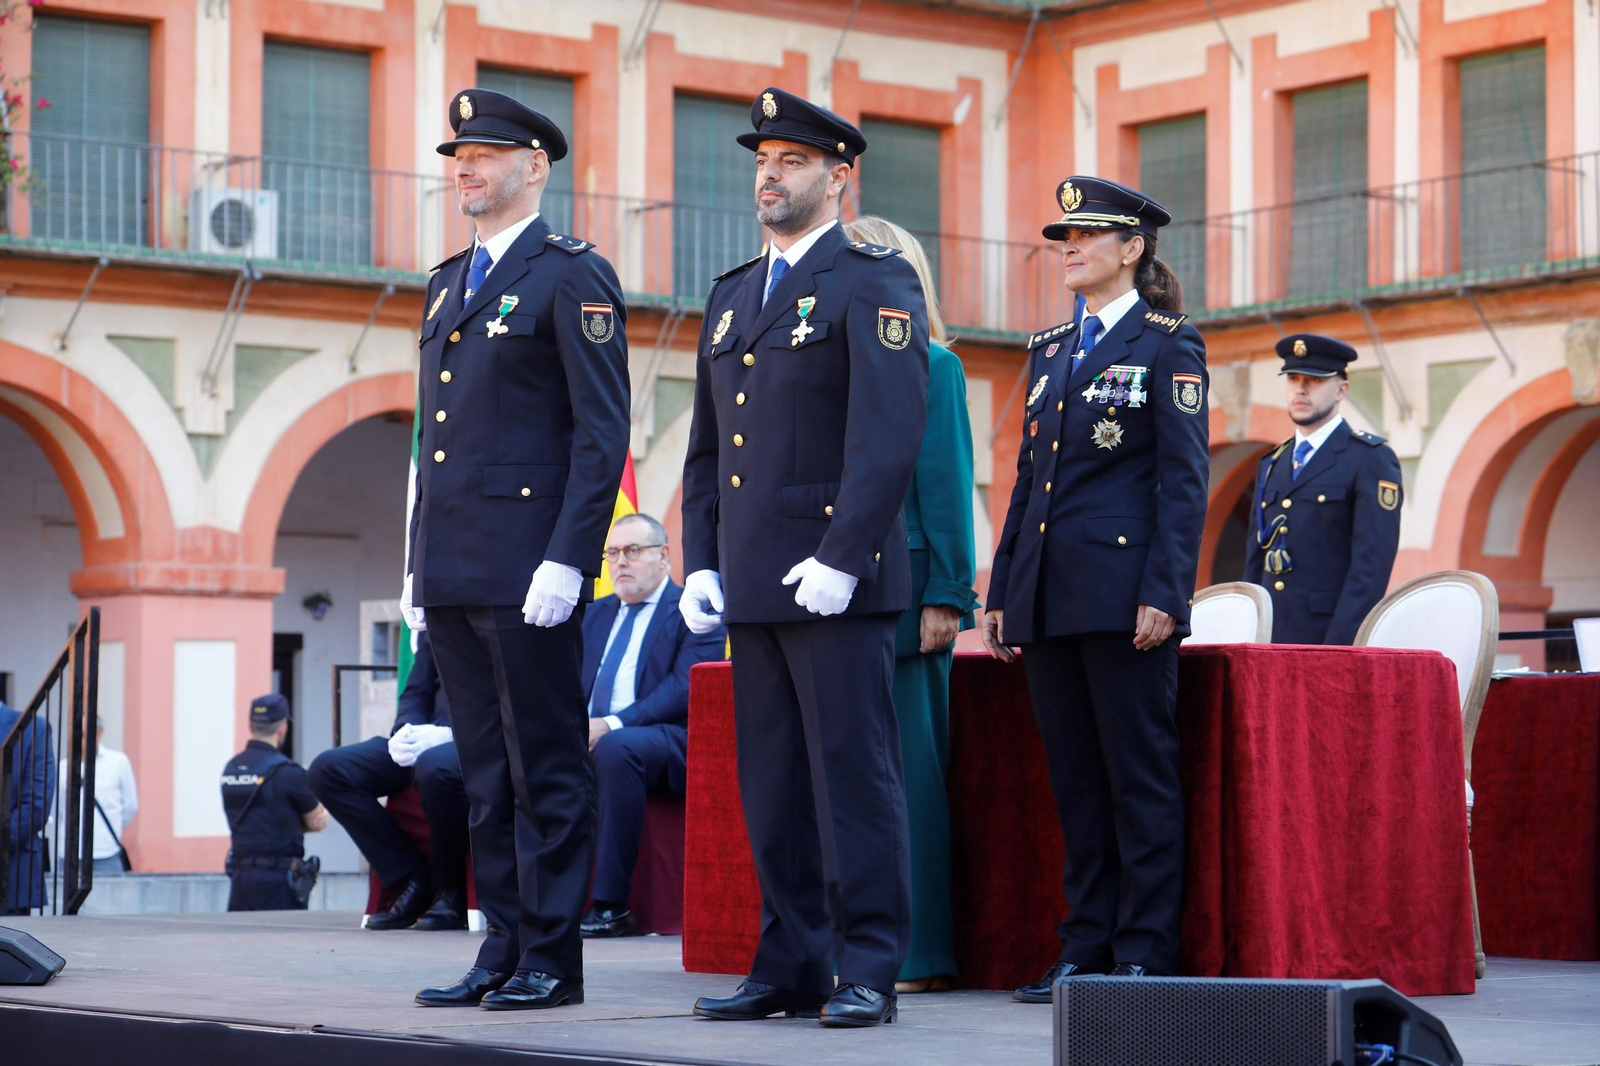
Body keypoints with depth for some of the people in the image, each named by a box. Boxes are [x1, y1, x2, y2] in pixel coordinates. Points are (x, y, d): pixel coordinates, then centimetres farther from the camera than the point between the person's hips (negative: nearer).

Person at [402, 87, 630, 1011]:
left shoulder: (572, 276, -5)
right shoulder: (449, 284, 19)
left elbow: (603, 433, -11)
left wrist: (568, 561, -18)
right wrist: (419, 564, 16)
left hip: (528, 572, -8)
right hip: (453, 574, 8)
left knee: (548, 770, -3)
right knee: (488, 774, 11)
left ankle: (552, 959, 1)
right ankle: (505, 950, 16)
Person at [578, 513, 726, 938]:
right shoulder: (597, 615, 24)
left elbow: (684, 689, -11)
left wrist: (614, 724, -22)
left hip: (668, 740, -6)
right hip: (590, 737, 6)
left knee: (616, 747, -38)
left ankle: (611, 905, -34)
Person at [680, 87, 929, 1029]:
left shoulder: (874, 284, -3)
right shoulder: (732, 297, 20)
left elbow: (889, 436, -13)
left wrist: (841, 557, -19)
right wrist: (702, 562, 10)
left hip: (836, 579, -7)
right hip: (753, 583, 7)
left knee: (854, 773, -6)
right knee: (771, 783, 8)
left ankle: (869, 971, -3)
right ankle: (791, 966, 14)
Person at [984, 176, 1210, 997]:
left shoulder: (1167, 344, -1)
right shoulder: (1050, 349, 18)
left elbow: (1184, 481, -7)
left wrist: (1163, 593, -15)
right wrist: (1001, 594, 13)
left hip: (1121, 589, -7)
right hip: (1048, 592, 7)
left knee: (1138, 773, -3)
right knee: (1074, 776, 8)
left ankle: (1144, 952, 0)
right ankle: (1087, 945, 12)